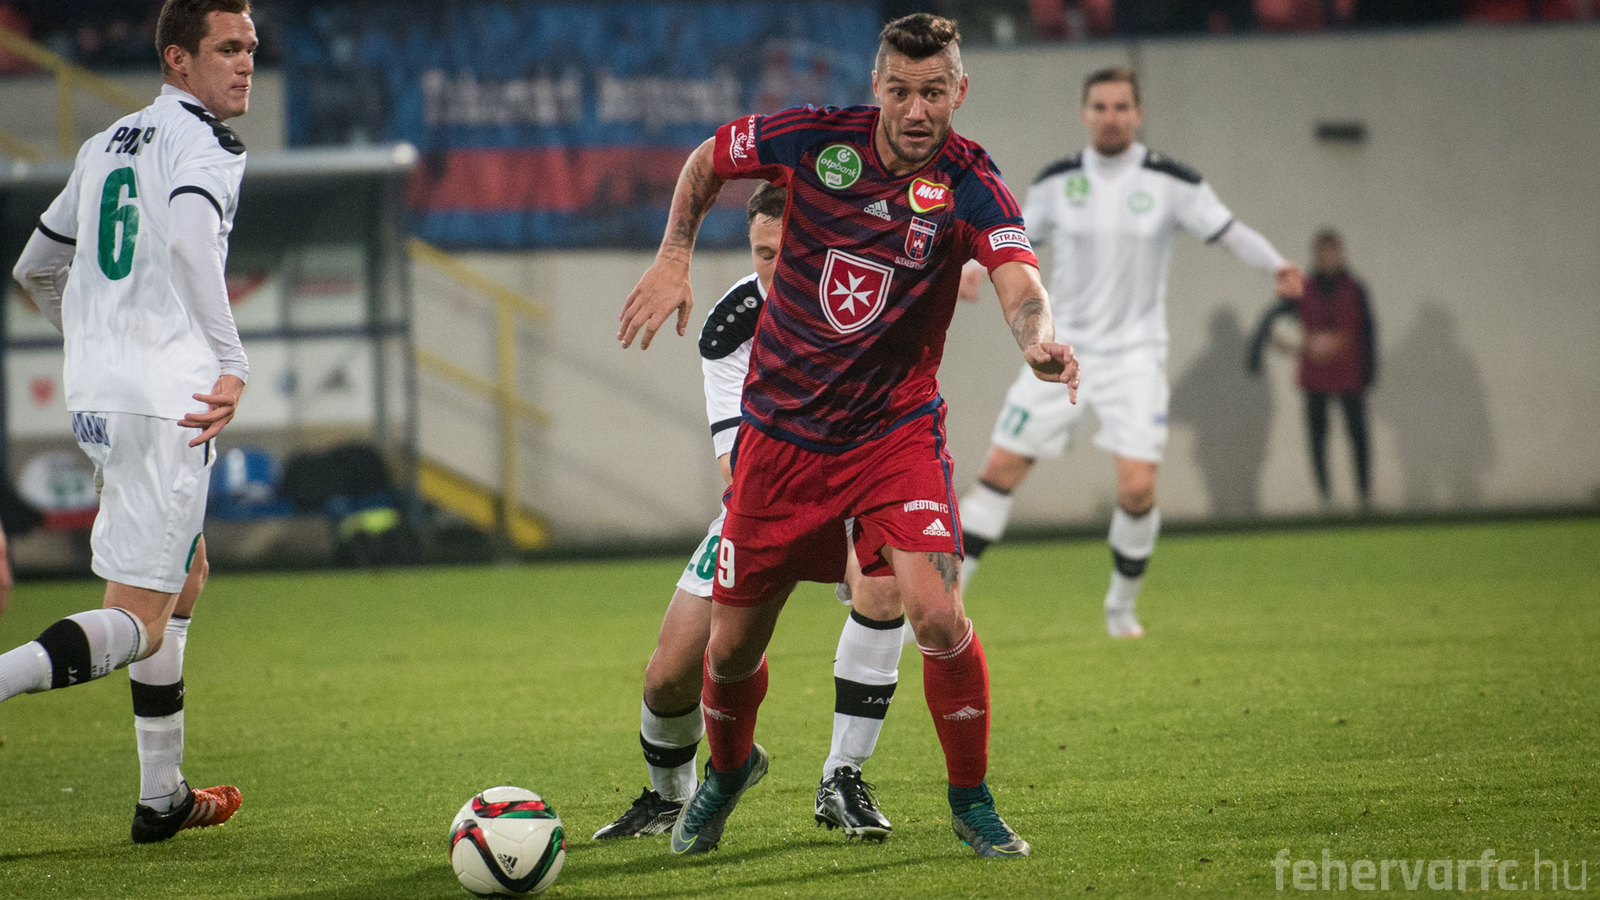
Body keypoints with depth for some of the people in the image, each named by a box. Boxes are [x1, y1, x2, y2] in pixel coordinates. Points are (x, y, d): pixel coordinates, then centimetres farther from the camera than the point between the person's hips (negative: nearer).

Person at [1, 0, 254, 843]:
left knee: (186, 570, 24)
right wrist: (231, 362, -28)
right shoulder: (203, 142, -7)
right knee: (136, 623, -8)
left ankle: (162, 795, 25)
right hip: (165, 399, -9)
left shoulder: (106, 144, 19)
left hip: (94, 393, 9)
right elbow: (189, 240, -28)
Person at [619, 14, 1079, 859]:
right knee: (732, 644, 7)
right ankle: (728, 768, 41)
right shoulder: (815, 138, -10)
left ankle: (971, 801, 3)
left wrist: (1040, 341, -53)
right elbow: (708, 160, 9)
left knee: (936, 613, -21)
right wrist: (673, 258, -1)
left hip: (895, 430, -2)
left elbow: (1020, 282, -32)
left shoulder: (970, 187, -15)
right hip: (780, 431, 2)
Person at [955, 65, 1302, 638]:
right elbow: (1018, 235, 12)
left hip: (1135, 354, -2)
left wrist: (1277, 266, -19)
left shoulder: (1169, 181, -6)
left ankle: (1121, 607, 9)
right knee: (1000, 471, -4)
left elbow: (1226, 230, -2)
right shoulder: (1058, 181, 1)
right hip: (1064, 348, 2)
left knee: (1138, 487, -14)